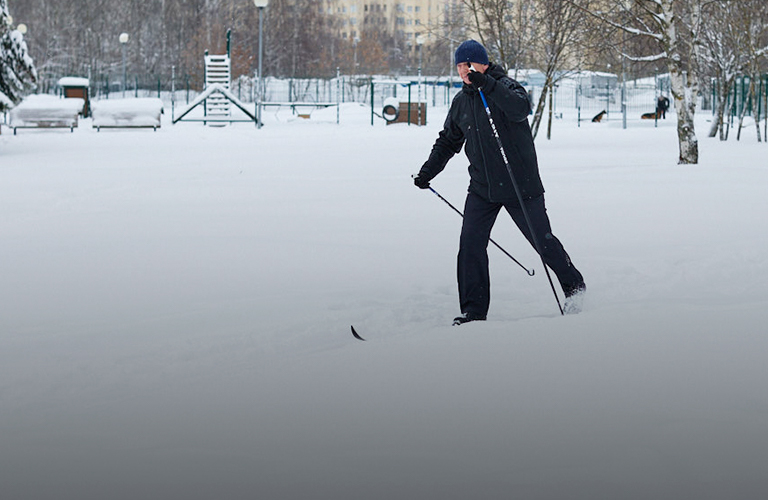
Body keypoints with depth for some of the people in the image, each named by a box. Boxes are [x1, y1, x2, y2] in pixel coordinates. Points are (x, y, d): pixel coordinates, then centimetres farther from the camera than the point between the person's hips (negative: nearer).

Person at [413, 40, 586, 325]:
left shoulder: (505, 87, -10)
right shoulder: (461, 102, 9)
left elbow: (521, 108, -34)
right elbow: (448, 141, 22)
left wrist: (488, 85, -42)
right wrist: (427, 172, 14)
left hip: (520, 184, -5)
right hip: (482, 188, 5)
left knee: (542, 240, 5)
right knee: (470, 245, -7)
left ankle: (574, 286, 29)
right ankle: (474, 311, 0)